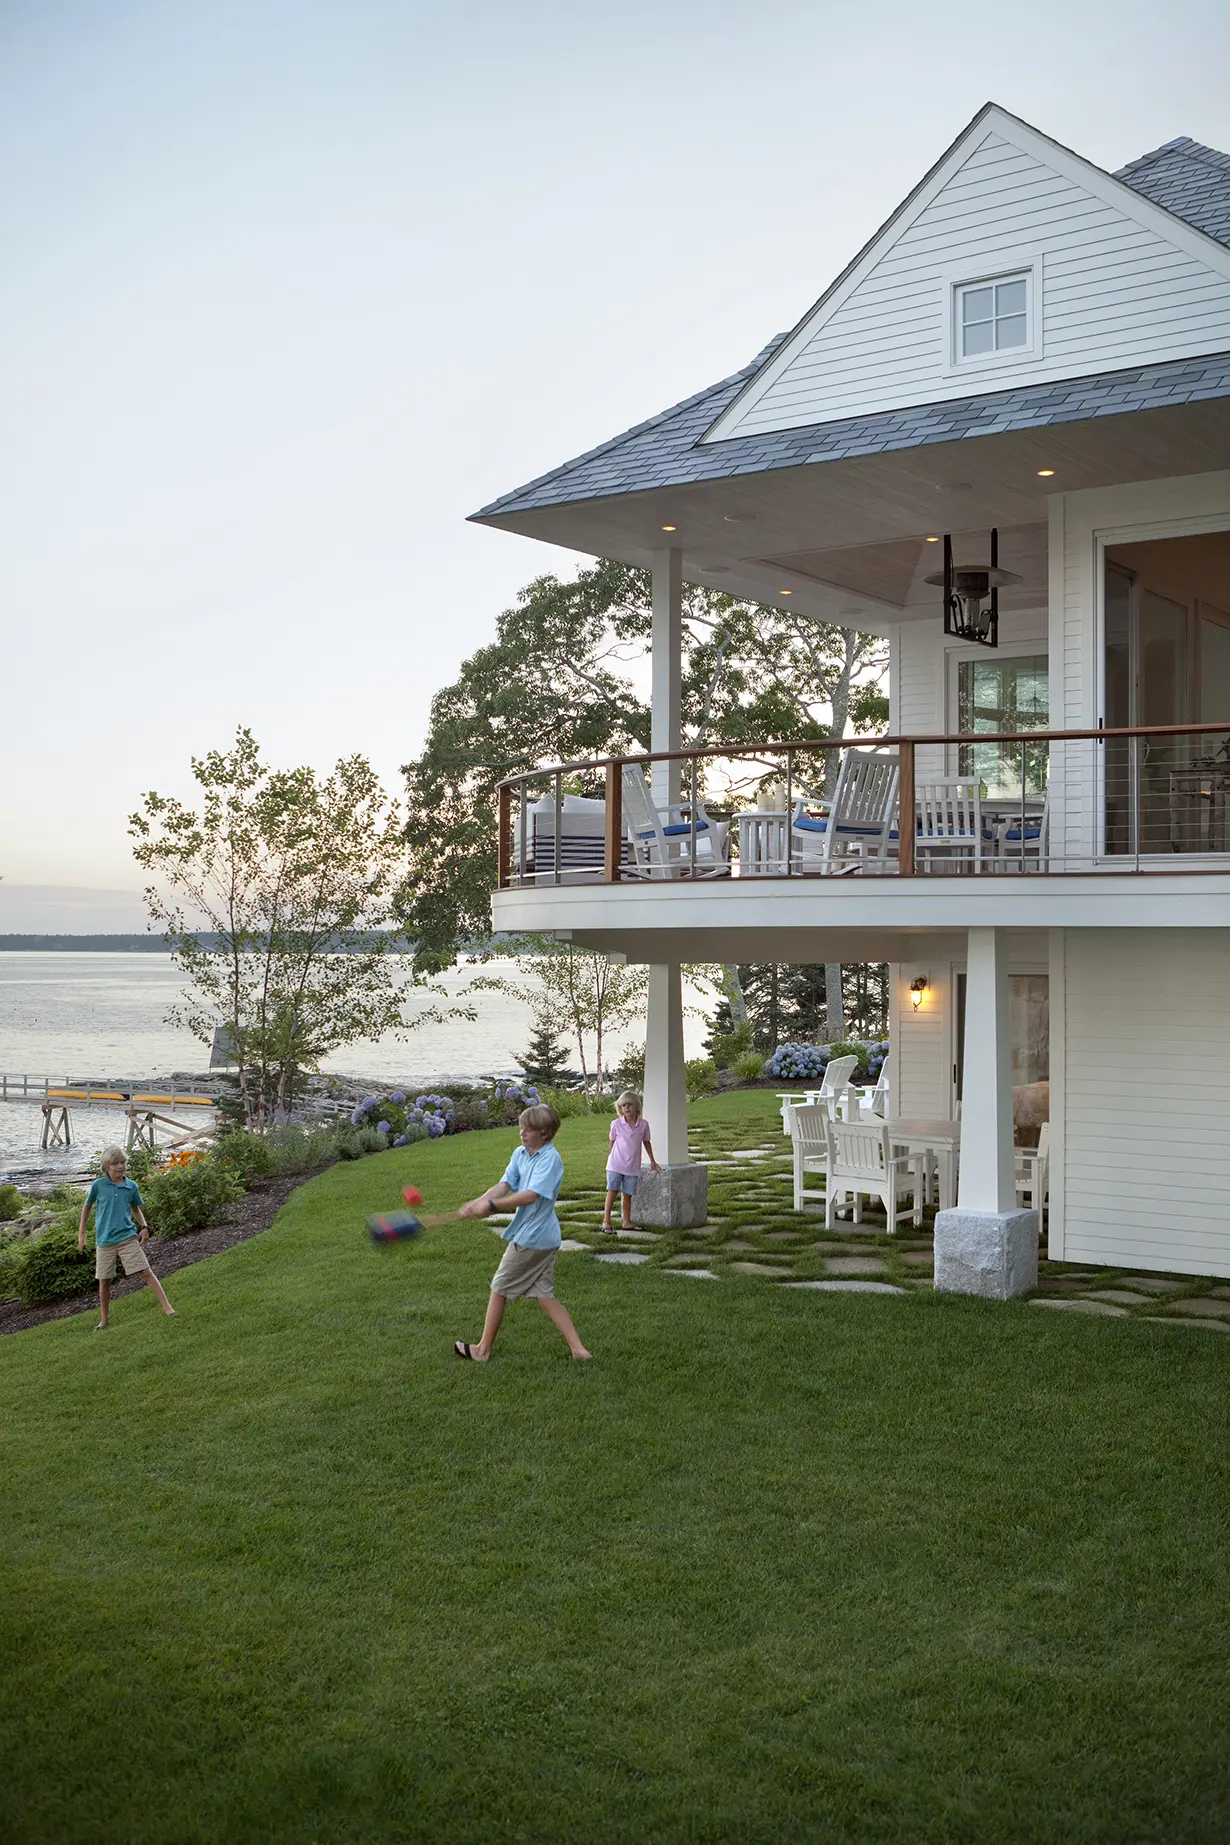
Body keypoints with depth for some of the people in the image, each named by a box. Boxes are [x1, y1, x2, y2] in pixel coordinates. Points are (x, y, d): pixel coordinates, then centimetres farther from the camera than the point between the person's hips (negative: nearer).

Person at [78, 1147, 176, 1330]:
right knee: (104, 1281, 9)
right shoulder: (98, 1185, -4)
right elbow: (87, 1206, 11)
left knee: (146, 1271, -8)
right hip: (104, 1240, 0)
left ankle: (167, 1307, -8)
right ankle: (104, 1320, 24)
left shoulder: (131, 1187, 1)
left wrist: (144, 1227, 4)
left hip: (128, 1237, 0)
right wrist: (81, 1232, 10)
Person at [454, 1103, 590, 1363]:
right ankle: (578, 1349, 9)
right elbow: (504, 1185, 0)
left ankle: (484, 1349, 18)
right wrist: (477, 1202, -17)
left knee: (500, 1289, 5)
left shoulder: (550, 1158, -18)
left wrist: (491, 1204, -22)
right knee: (544, 1295, 10)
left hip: (531, 1237, -8)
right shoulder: (520, 1154, 8)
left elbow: (531, 1195, -26)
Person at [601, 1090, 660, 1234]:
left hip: (633, 1167, 2)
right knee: (612, 1191, -5)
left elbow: (646, 1142, 12)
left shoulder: (643, 1124, -2)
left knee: (628, 1194, 7)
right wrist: (616, 1157, 8)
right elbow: (612, 1142, 7)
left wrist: (652, 1160, 18)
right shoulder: (616, 1124, -6)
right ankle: (606, 1220, -2)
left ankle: (626, 1221, 17)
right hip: (615, 1165, -2)